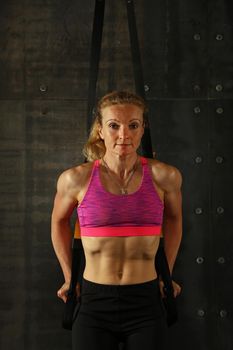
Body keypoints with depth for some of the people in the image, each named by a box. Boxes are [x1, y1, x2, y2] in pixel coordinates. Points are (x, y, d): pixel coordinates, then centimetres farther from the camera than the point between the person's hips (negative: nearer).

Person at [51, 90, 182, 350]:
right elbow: (59, 221, 15)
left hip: (146, 302, 1)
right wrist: (69, 277, 15)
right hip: (94, 302, 0)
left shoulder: (163, 176, -4)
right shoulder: (76, 178, -5)